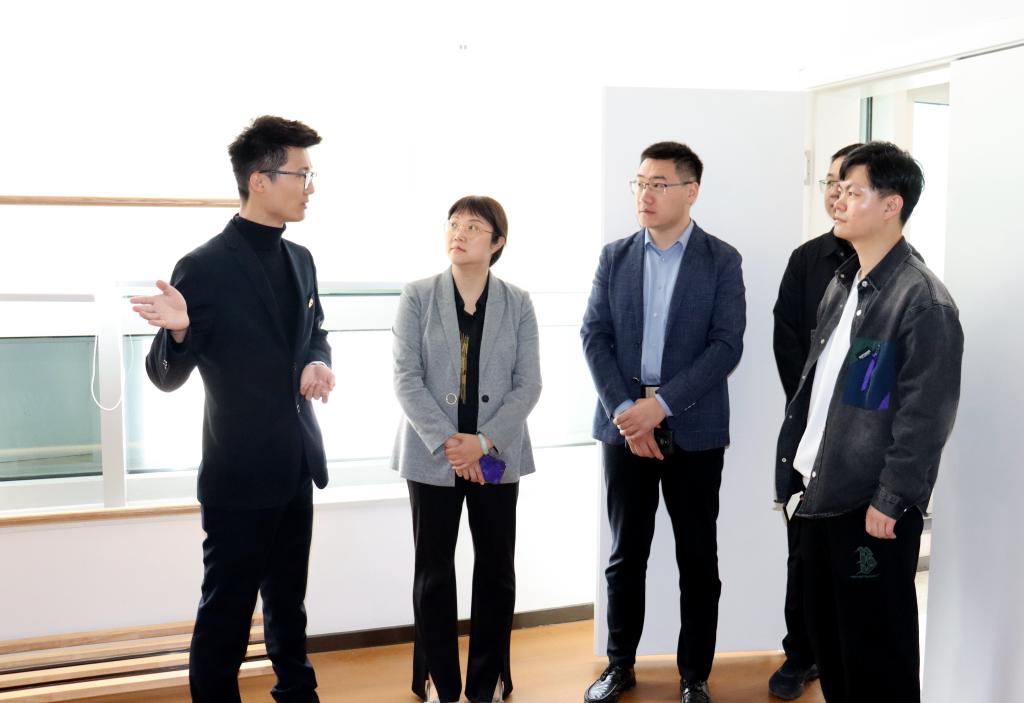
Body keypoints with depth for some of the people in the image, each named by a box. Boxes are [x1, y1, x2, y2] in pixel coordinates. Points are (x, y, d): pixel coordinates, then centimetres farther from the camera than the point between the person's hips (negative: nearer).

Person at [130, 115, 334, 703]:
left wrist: (318, 362, -5)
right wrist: (178, 332, -35)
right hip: (241, 471, -7)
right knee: (227, 610, 6)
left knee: (288, 599, 22)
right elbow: (168, 377, -13)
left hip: (297, 465, 7)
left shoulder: (301, 259, 4)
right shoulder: (204, 268, -17)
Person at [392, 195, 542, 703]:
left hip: (497, 455, 1)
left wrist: (483, 441, -14)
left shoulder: (518, 304, 2)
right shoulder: (417, 297, 0)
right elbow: (406, 378, -6)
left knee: (496, 569, 8)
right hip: (432, 455, -1)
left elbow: (528, 384, -2)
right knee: (434, 570, 7)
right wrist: (446, 442, -15)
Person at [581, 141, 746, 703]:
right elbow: (594, 337, 1)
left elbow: (726, 345, -9)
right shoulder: (615, 256, 7)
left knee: (697, 558, 7)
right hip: (624, 422, 2)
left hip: (693, 428, -2)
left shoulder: (721, 260, -1)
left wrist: (662, 404, -18)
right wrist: (624, 409, -12)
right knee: (625, 553, 10)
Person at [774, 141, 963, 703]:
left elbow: (925, 416, -17)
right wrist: (795, 463, 13)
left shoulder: (924, 300, -15)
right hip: (821, 490, 8)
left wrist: (890, 502, -17)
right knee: (824, 631, 17)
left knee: (876, 647, 6)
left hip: (872, 505, -8)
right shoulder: (842, 284, 11)